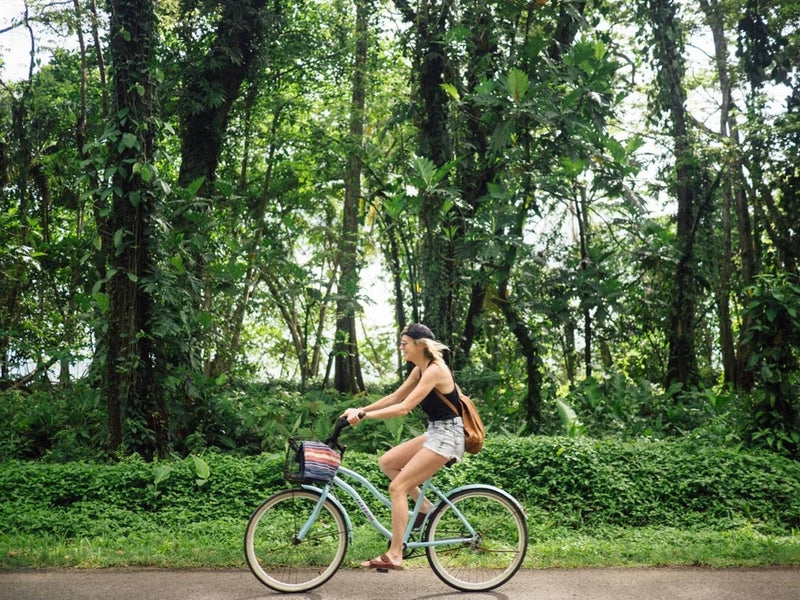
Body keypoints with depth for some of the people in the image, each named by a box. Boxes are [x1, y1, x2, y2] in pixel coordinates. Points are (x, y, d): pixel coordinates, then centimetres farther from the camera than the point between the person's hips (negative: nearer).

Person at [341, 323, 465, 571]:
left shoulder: (434, 370, -19)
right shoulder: (420, 369, 10)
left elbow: (404, 408, -25)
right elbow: (395, 397, 14)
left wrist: (364, 415, -24)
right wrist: (360, 410, 5)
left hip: (447, 435, -10)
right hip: (435, 432, 10)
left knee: (397, 487, -12)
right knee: (386, 462, 7)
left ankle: (394, 555, -7)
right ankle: (425, 507, 12)